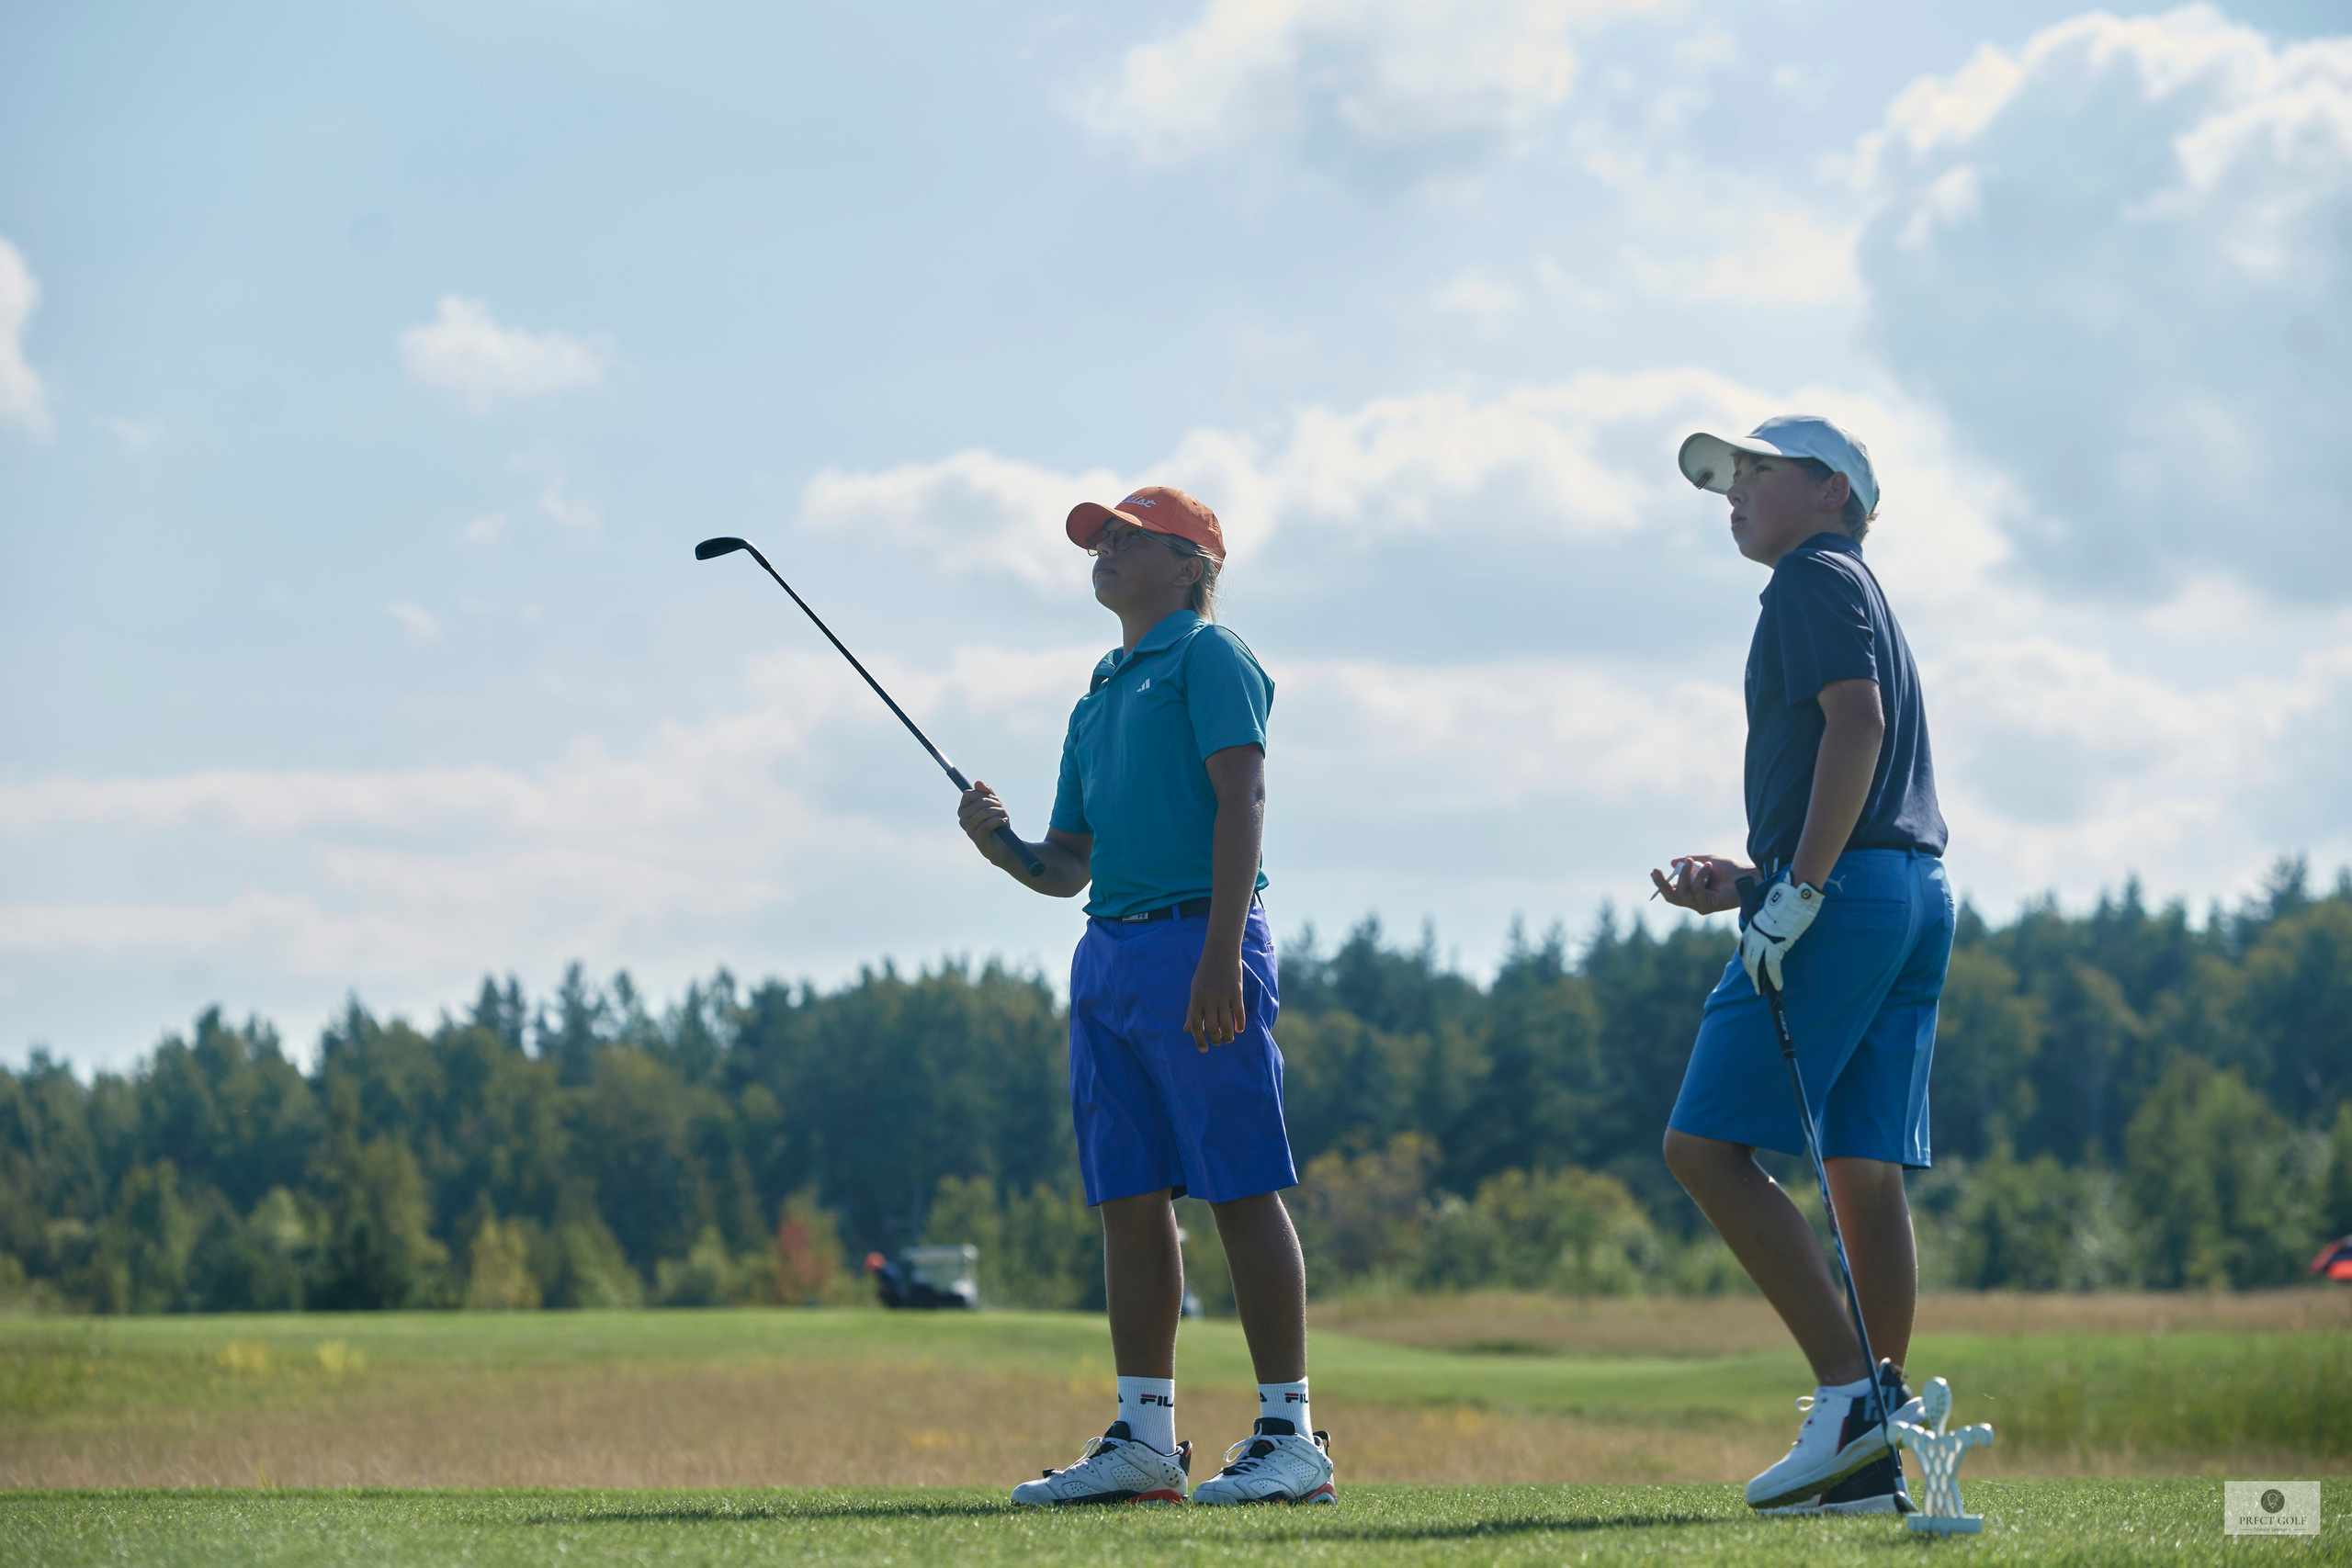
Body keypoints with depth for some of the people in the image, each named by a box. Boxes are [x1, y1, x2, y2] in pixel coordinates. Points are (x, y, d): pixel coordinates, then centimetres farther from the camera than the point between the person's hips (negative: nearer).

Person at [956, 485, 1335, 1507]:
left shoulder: (1208, 655, 0)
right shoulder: (1099, 696, 25)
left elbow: (1241, 798, -12)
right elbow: (1070, 865, 25)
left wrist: (1220, 952, -22)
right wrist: (1001, 846, 3)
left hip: (1195, 937, -8)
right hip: (1107, 953, 8)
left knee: (1243, 1189, -9)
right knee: (1129, 1196, 6)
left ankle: (1290, 1433, -8)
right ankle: (1143, 1435, 9)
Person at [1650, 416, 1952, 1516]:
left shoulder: (1817, 578, -2)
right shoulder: (1857, 595, 27)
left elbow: (1857, 725, -17)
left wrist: (1799, 890, -21)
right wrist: (1745, 881, 21)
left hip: (1848, 891, -10)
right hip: (1917, 893, 10)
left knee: (1707, 1143, -10)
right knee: (1865, 1167, 5)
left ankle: (1850, 1388, -18)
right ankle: (1872, 1455, 1)